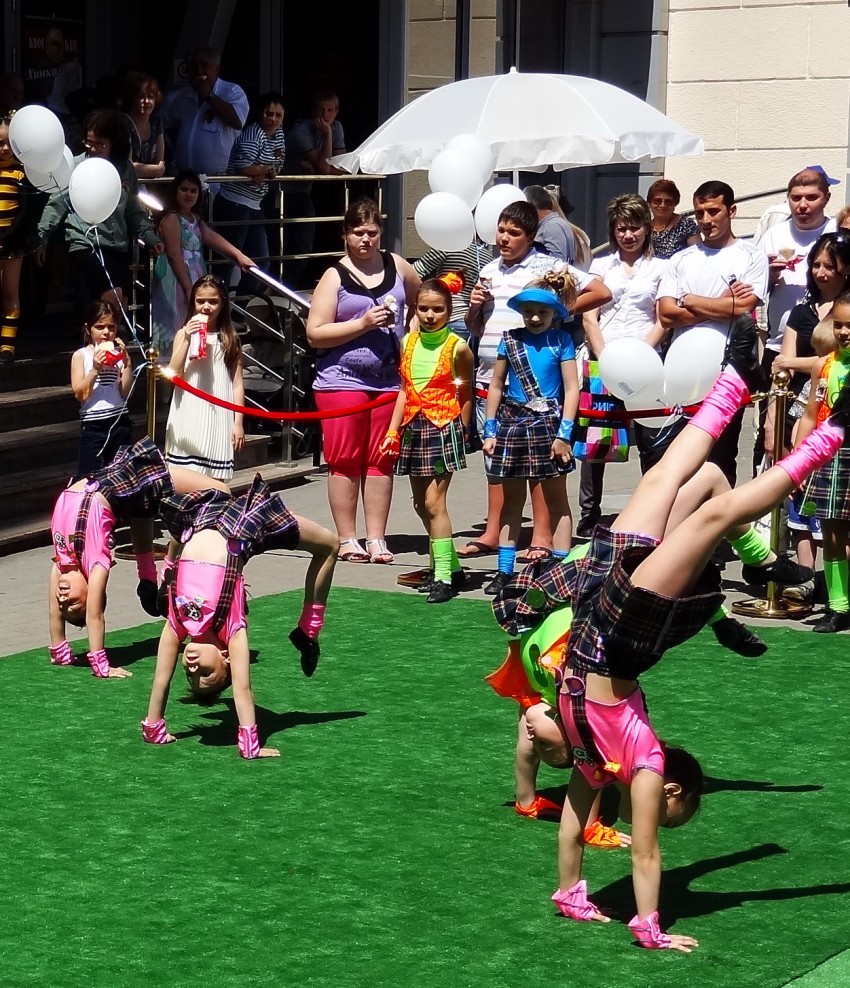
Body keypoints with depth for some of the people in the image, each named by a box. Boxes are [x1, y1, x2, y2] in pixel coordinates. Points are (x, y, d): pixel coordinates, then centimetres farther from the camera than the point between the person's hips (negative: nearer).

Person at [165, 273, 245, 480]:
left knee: (215, 480, 1)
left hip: (218, 417, 1)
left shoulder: (230, 339, 8)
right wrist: (187, 340, -13)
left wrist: (238, 422, 0)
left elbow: (237, 384, 6)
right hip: (189, 417, -1)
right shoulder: (183, 334, 4)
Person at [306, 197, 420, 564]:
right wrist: (364, 324, -15)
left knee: (381, 461, 5)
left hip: (388, 380, 3)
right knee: (345, 461, -1)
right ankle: (347, 539, 5)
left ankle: (377, 539, 10)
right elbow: (315, 333, -8)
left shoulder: (397, 266, 9)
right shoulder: (335, 276, -1)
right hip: (342, 380, -3)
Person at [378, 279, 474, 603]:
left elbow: (466, 391, 3)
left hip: (442, 427, -6)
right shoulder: (408, 343, 6)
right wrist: (392, 431, 8)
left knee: (434, 503, -11)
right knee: (421, 504, 11)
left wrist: (461, 431, 1)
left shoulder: (456, 348, -7)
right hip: (413, 427, 6)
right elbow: (404, 389, 11)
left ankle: (444, 577, -6)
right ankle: (449, 565, 25)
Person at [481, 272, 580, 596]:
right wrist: (490, 430, 5)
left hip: (548, 424, -3)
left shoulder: (561, 342, -2)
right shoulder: (510, 339, 5)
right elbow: (496, 385, 9)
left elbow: (571, 388, -5)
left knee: (556, 499, 3)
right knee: (511, 499, 10)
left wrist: (563, 433, -11)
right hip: (512, 423, 3)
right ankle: (505, 570, 16)